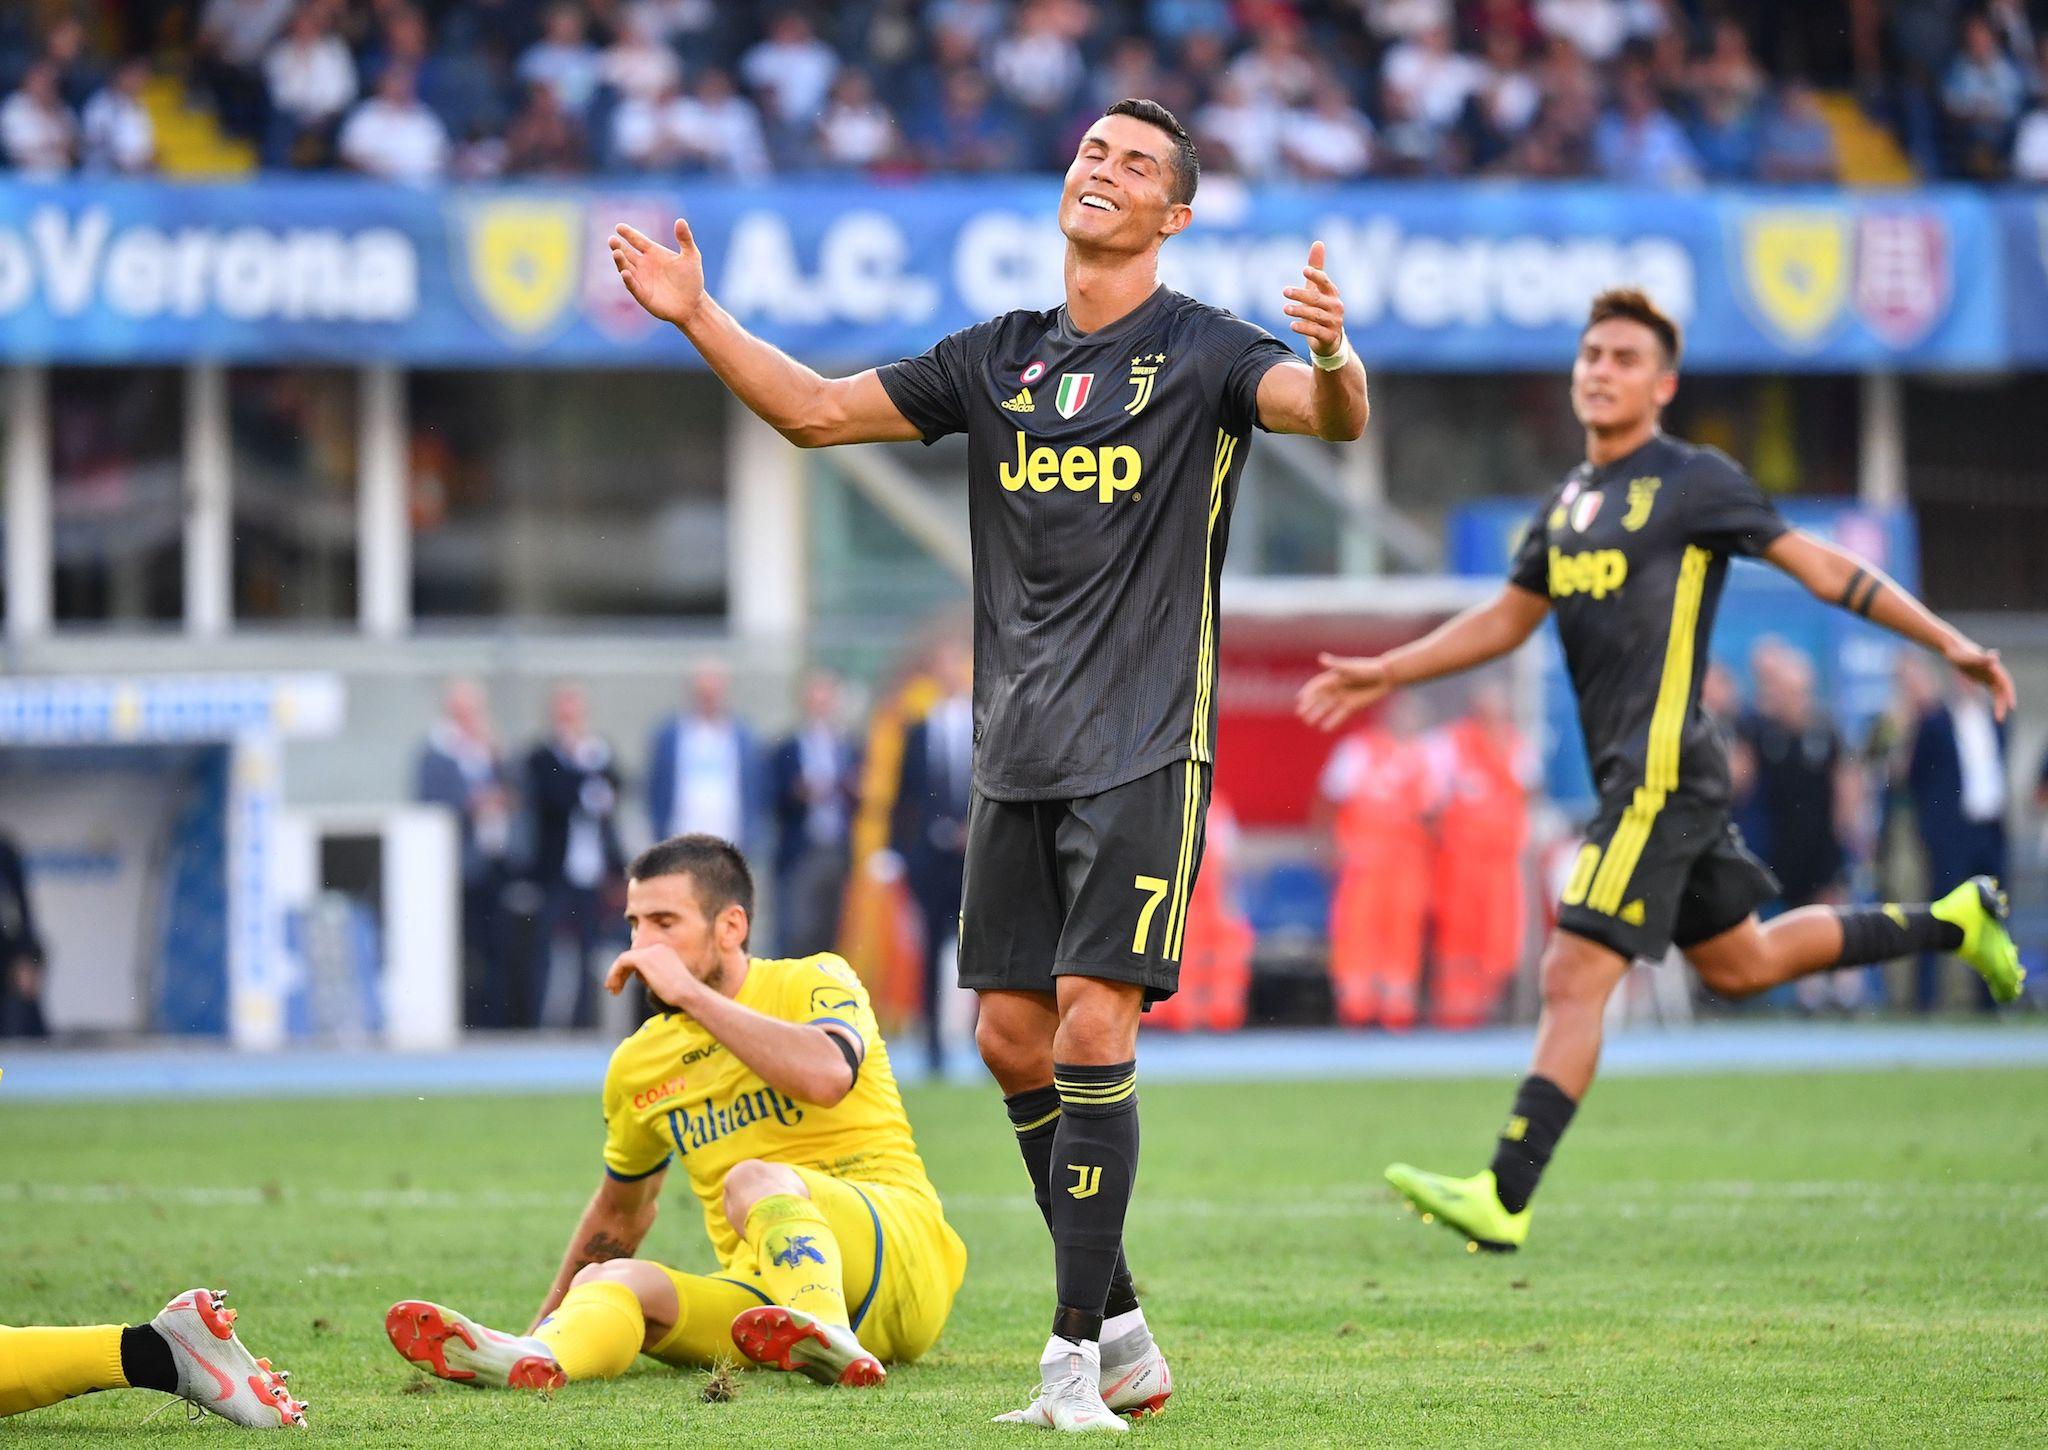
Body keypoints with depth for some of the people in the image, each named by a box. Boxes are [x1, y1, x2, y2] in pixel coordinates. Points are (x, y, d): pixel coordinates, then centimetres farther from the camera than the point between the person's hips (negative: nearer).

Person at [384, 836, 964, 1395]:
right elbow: (621, 1209, 31)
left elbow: (826, 1076, -24)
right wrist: (544, 1323, 28)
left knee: (753, 1181, -32)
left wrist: (690, 993, -17)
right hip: (768, 1301, 4)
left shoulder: (814, 983, 0)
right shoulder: (639, 1064, 15)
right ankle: (537, 1356, -58)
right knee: (615, 1280, -24)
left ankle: (831, 1341, -60)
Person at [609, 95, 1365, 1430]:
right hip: (1016, 758, 6)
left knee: (1092, 1029, -14)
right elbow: (819, 411, 19)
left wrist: (1334, 358, -43)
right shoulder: (1001, 360, 13)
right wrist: (697, 316, 8)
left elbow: (1330, 415, -21)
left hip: (1143, 756, -6)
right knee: (1015, 1039, 6)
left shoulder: (1203, 353, -3)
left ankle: (1078, 1357, -11)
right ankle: (1121, 1331, 17)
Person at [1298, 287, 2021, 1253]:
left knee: (1575, 977, -14)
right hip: (1631, 775, 9)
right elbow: (1506, 619, 28)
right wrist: (1385, 674, 23)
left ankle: (1503, 1200, -17)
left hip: (1661, 771, -9)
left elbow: (1825, 569, -3)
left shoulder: (1693, 483, -5)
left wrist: (1947, 642, -6)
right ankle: (1954, 923, 36)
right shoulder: (1570, 501, 17)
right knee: (1738, 964, 20)